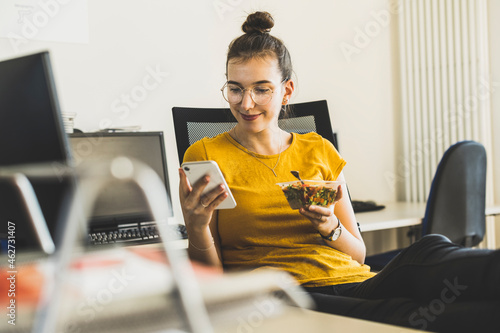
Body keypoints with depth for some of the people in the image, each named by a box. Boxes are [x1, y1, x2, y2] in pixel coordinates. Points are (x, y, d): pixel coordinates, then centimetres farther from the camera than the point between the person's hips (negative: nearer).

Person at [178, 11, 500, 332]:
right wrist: (197, 226, -15)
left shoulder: (320, 151, 17)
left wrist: (330, 227, -4)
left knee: (430, 251, -32)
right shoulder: (205, 156, 8)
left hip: (353, 284, 4)